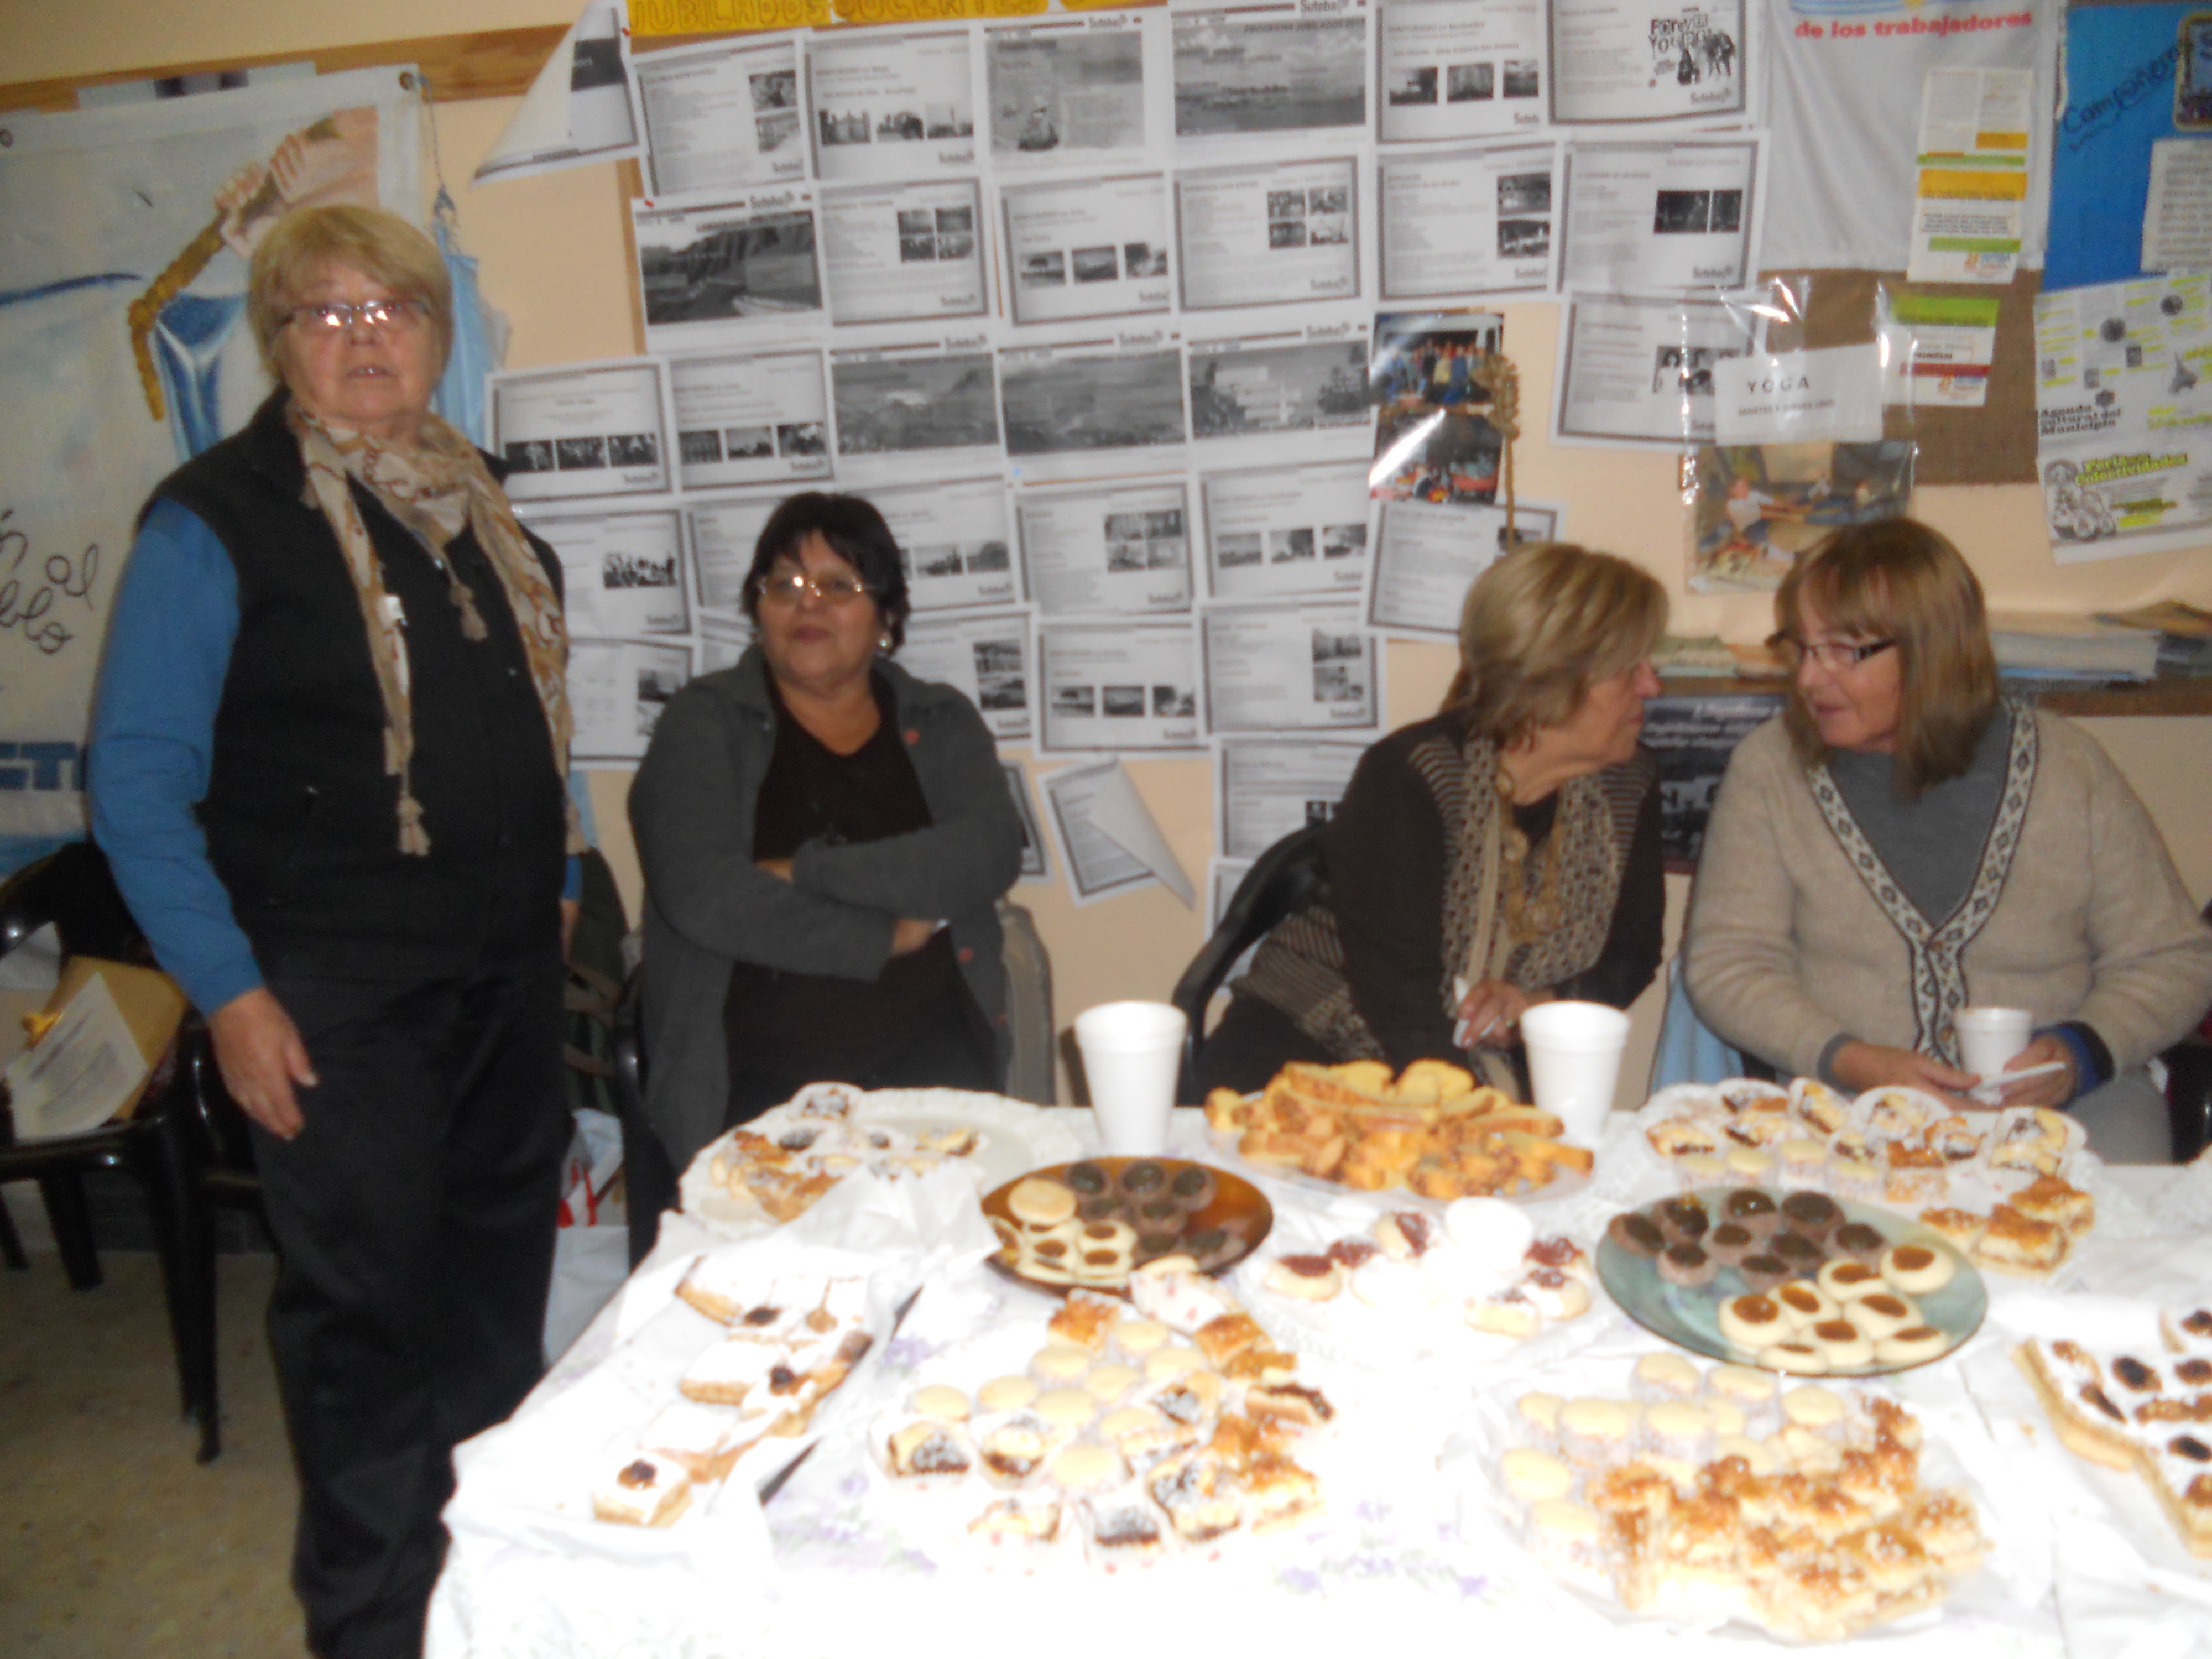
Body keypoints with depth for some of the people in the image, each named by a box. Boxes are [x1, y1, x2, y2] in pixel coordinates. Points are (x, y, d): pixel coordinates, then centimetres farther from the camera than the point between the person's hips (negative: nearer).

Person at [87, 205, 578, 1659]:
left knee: (505, 1263, 18)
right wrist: (229, 994, -15)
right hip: (334, 998, -6)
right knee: (365, 1305, 4)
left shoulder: (478, 505, 10)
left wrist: (553, 882, 15)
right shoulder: (216, 521, -10)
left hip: (508, 972, 7)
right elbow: (138, 781, -11)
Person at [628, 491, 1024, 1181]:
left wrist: (808, 873, -11)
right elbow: (700, 895, -9)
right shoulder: (704, 723, 7)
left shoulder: (941, 723, 14)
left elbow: (990, 855, -5)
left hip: (927, 1059, 2)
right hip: (760, 1078, -2)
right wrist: (888, 936, -6)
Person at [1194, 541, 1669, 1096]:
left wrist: (1540, 1006, -10)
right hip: (1308, 1043, -3)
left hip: (1491, 1067, 3)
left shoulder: (1628, 785, -1)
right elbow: (1398, 994, -23)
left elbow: (1634, 952, 10)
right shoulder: (1405, 779, -20)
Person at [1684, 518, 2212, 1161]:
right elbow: (1727, 964, -3)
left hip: (2061, 1099, 1)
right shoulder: (1771, 766, -1)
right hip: (1848, 1103, -1)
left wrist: (2081, 1052, -11)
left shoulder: (2066, 766, 2)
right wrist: (1855, 1063, -16)